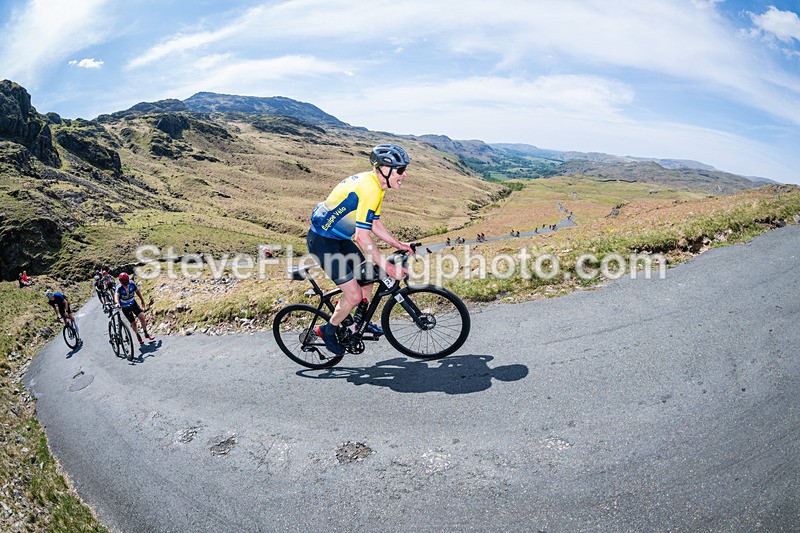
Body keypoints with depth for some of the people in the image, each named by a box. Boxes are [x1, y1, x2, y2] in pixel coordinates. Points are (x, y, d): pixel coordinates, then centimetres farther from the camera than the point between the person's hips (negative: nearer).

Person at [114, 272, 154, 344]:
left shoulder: (132, 284, -15)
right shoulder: (119, 288, -24)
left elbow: (137, 291, 2)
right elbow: (116, 296, -42)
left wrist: (142, 300, 9)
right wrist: (117, 303, -63)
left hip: (133, 303, 2)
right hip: (125, 307, -2)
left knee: (142, 317, -14)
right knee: (133, 323, 3)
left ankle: (146, 333, 3)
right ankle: (138, 336, 27)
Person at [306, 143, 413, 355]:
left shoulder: (375, 184, 5)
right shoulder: (369, 189, -27)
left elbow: (375, 224, 14)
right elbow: (362, 237, -30)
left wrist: (399, 245, 9)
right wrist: (387, 266, -25)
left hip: (338, 238, 10)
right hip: (322, 242, -10)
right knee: (354, 295, -9)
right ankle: (328, 331, 15)